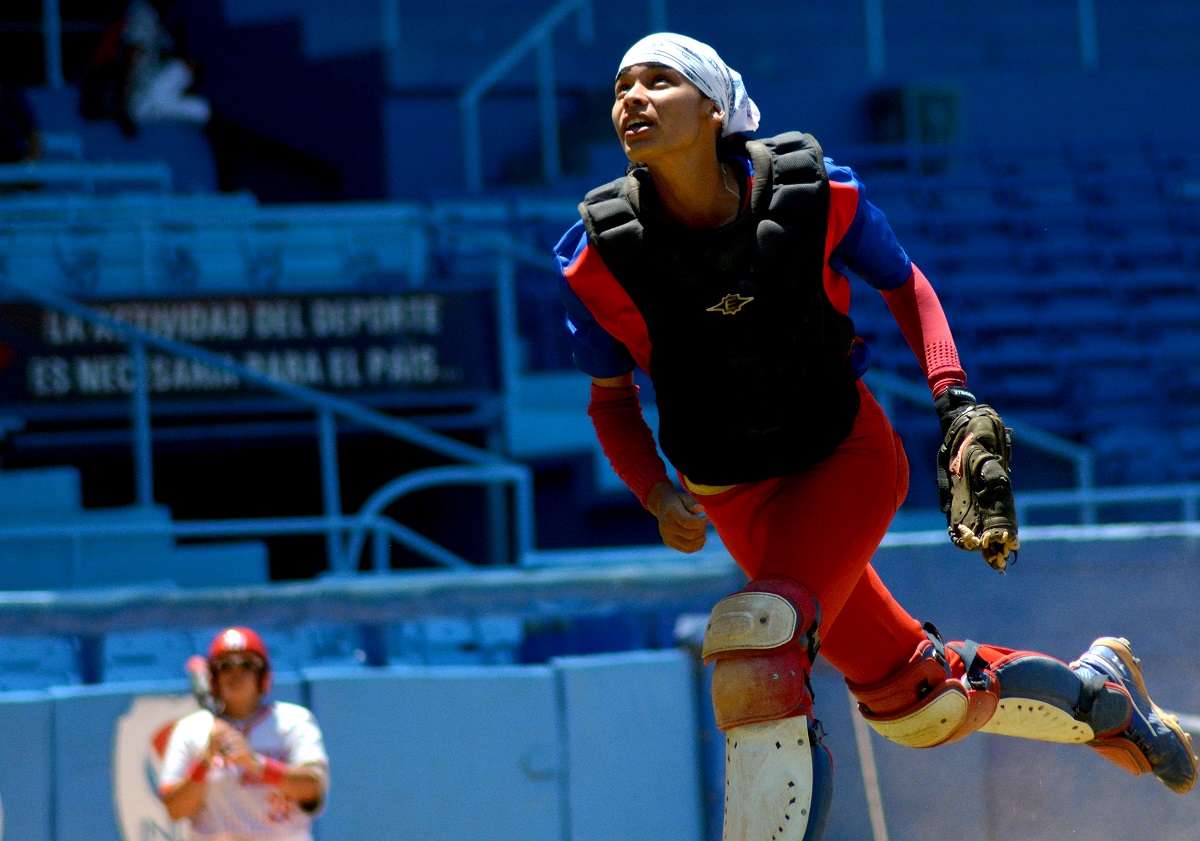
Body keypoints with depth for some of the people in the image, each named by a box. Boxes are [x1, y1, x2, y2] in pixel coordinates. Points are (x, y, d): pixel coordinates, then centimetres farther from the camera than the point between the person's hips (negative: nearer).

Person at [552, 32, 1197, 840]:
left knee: (756, 634, -30)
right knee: (913, 698, 7)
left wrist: (955, 398, -12)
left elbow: (904, 283, 1)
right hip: (735, 495, 2)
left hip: (848, 454, -2)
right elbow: (611, 399, -1)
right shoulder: (600, 257, -16)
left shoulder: (815, 192, -18)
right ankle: (1096, 691, 35)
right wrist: (659, 498, -17)